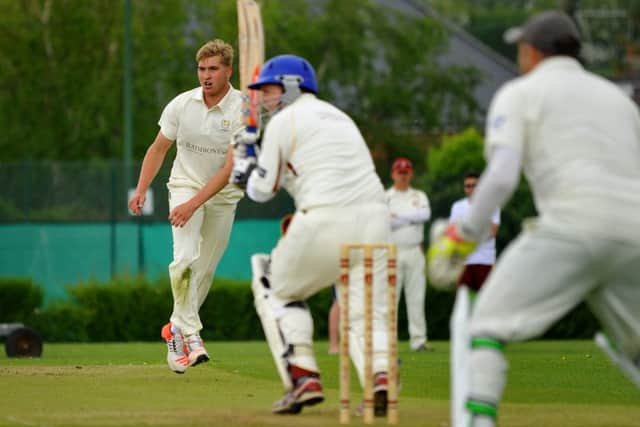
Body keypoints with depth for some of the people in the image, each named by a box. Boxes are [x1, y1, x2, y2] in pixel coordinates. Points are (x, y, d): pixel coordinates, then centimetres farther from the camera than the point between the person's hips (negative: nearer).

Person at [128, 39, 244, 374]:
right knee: (186, 258, -23)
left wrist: (194, 204, -29)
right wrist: (141, 190, -5)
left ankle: (176, 329, 26)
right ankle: (191, 333, -23)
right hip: (185, 185, 0)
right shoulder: (181, 105, -7)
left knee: (205, 270, 5)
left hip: (223, 196, 0)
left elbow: (231, 168, -22)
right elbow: (158, 148, 6)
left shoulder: (243, 111, -17)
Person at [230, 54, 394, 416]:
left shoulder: (284, 121, 7)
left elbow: (263, 189, 9)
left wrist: (243, 159, 28)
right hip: (375, 217, 5)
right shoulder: (339, 117, 28)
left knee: (277, 290, 17)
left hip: (326, 221, -5)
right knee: (367, 310, 8)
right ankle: (381, 376, -21)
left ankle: (303, 377, 2)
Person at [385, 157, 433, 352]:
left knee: (416, 297, 2)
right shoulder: (384, 197, 5)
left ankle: (418, 340, 4)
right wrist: (412, 218, -11)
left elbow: (425, 214, -7)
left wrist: (399, 216, -11)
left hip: (414, 252, 3)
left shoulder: (419, 196, 14)